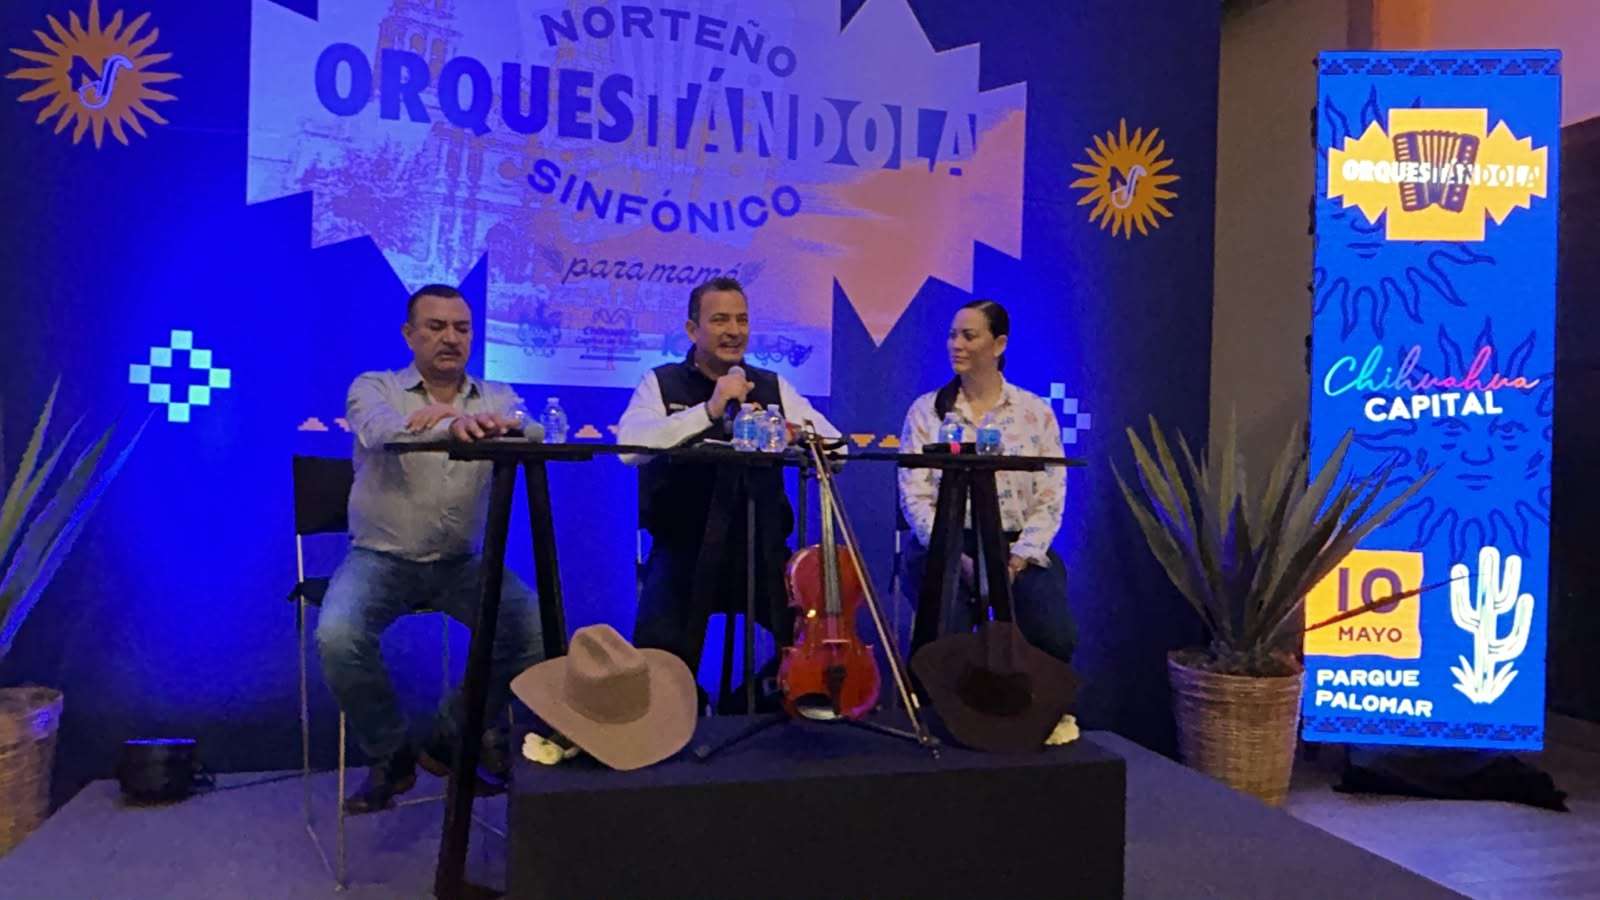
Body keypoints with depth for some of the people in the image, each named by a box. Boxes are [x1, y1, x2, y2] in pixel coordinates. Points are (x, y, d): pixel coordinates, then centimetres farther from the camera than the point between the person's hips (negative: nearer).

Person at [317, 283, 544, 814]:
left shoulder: (497, 398, 7)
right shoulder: (373, 389, -2)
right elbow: (381, 431, -26)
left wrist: (496, 422, -40)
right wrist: (453, 423, -48)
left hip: (462, 562, 2)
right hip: (381, 557, -2)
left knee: (536, 631, -19)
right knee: (337, 637, -29)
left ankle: (450, 743, 5)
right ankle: (390, 756, -1)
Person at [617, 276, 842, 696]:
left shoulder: (774, 387, 12)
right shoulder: (661, 383, 4)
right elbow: (630, 445, -14)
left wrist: (793, 433, -18)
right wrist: (708, 411, -21)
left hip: (762, 548, 2)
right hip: (684, 548, -2)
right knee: (661, 656, -19)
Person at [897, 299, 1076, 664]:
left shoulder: (1036, 412, 7)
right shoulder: (926, 410, 6)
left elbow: (1050, 500, 2)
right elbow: (914, 496, -2)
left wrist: (1019, 558, -13)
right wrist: (959, 558, -15)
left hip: (1018, 548, 1)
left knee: (1055, 637, -22)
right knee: (948, 633, -29)